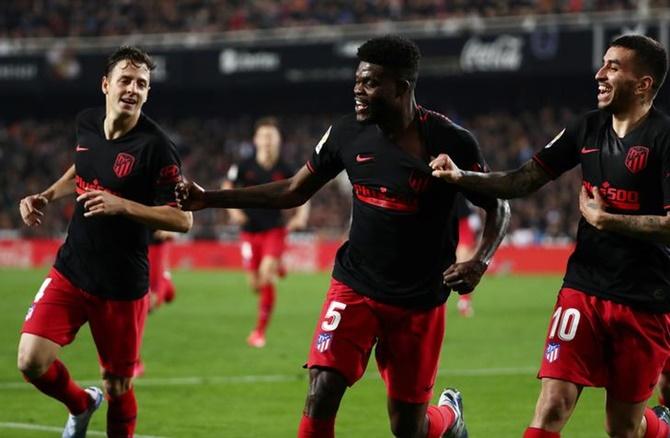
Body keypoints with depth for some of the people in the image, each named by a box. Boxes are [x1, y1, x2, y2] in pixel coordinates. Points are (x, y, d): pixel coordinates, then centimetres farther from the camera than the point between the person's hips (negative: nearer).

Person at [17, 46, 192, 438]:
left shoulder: (156, 146, -16)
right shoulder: (87, 123, 2)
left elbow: (183, 219, -17)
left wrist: (122, 205, -28)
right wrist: (46, 197, 9)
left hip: (123, 285, -4)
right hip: (71, 270, 4)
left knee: (118, 388, 4)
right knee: (32, 361, -10)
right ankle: (81, 405, 22)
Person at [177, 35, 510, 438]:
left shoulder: (450, 142, -14)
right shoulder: (348, 135, -3)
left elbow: (498, 209, -2)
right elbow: (293, 192, 8)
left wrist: (480, 262, -22)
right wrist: (209, 199, 3)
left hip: (420, 300, -3)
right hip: (356, 287, 3)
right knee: (321, 397, -17)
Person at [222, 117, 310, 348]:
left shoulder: (285, 171, -5)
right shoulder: (244, 167, -5)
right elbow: (227, 188, 10)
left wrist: (301, 217, -9)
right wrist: (233, 210, -6)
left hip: (274, 229, -2)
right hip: (250, 231, 2)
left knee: (266, 273, -22)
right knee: (255, 284, 3)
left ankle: (260, 330, -11)